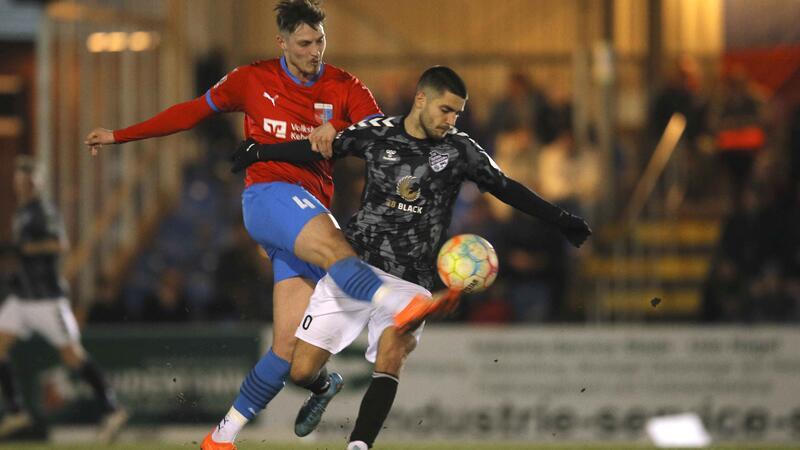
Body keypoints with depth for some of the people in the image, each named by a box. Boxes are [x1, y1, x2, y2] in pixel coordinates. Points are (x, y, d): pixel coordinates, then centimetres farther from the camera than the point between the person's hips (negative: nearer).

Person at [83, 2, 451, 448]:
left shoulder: (345, 88, 8)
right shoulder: (253, 80, 7)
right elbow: (194, 111, 19)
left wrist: (339, 131, -28)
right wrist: (120, 135, 22)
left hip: (314, 213, 3)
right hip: (268, 196, -3)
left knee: (290, 345, -4)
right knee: (333, 245, -36)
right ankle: (401, 305, -63)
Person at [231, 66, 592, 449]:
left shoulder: (460, 150, 0)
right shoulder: (377, 134, 0)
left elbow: (507, 189, 4)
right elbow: (319, 148, 13)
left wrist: (560, 220, -1)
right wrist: (259, 152, 18)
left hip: (408, 284, 0)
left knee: (390, 356, -28)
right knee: (301, 371, -2)